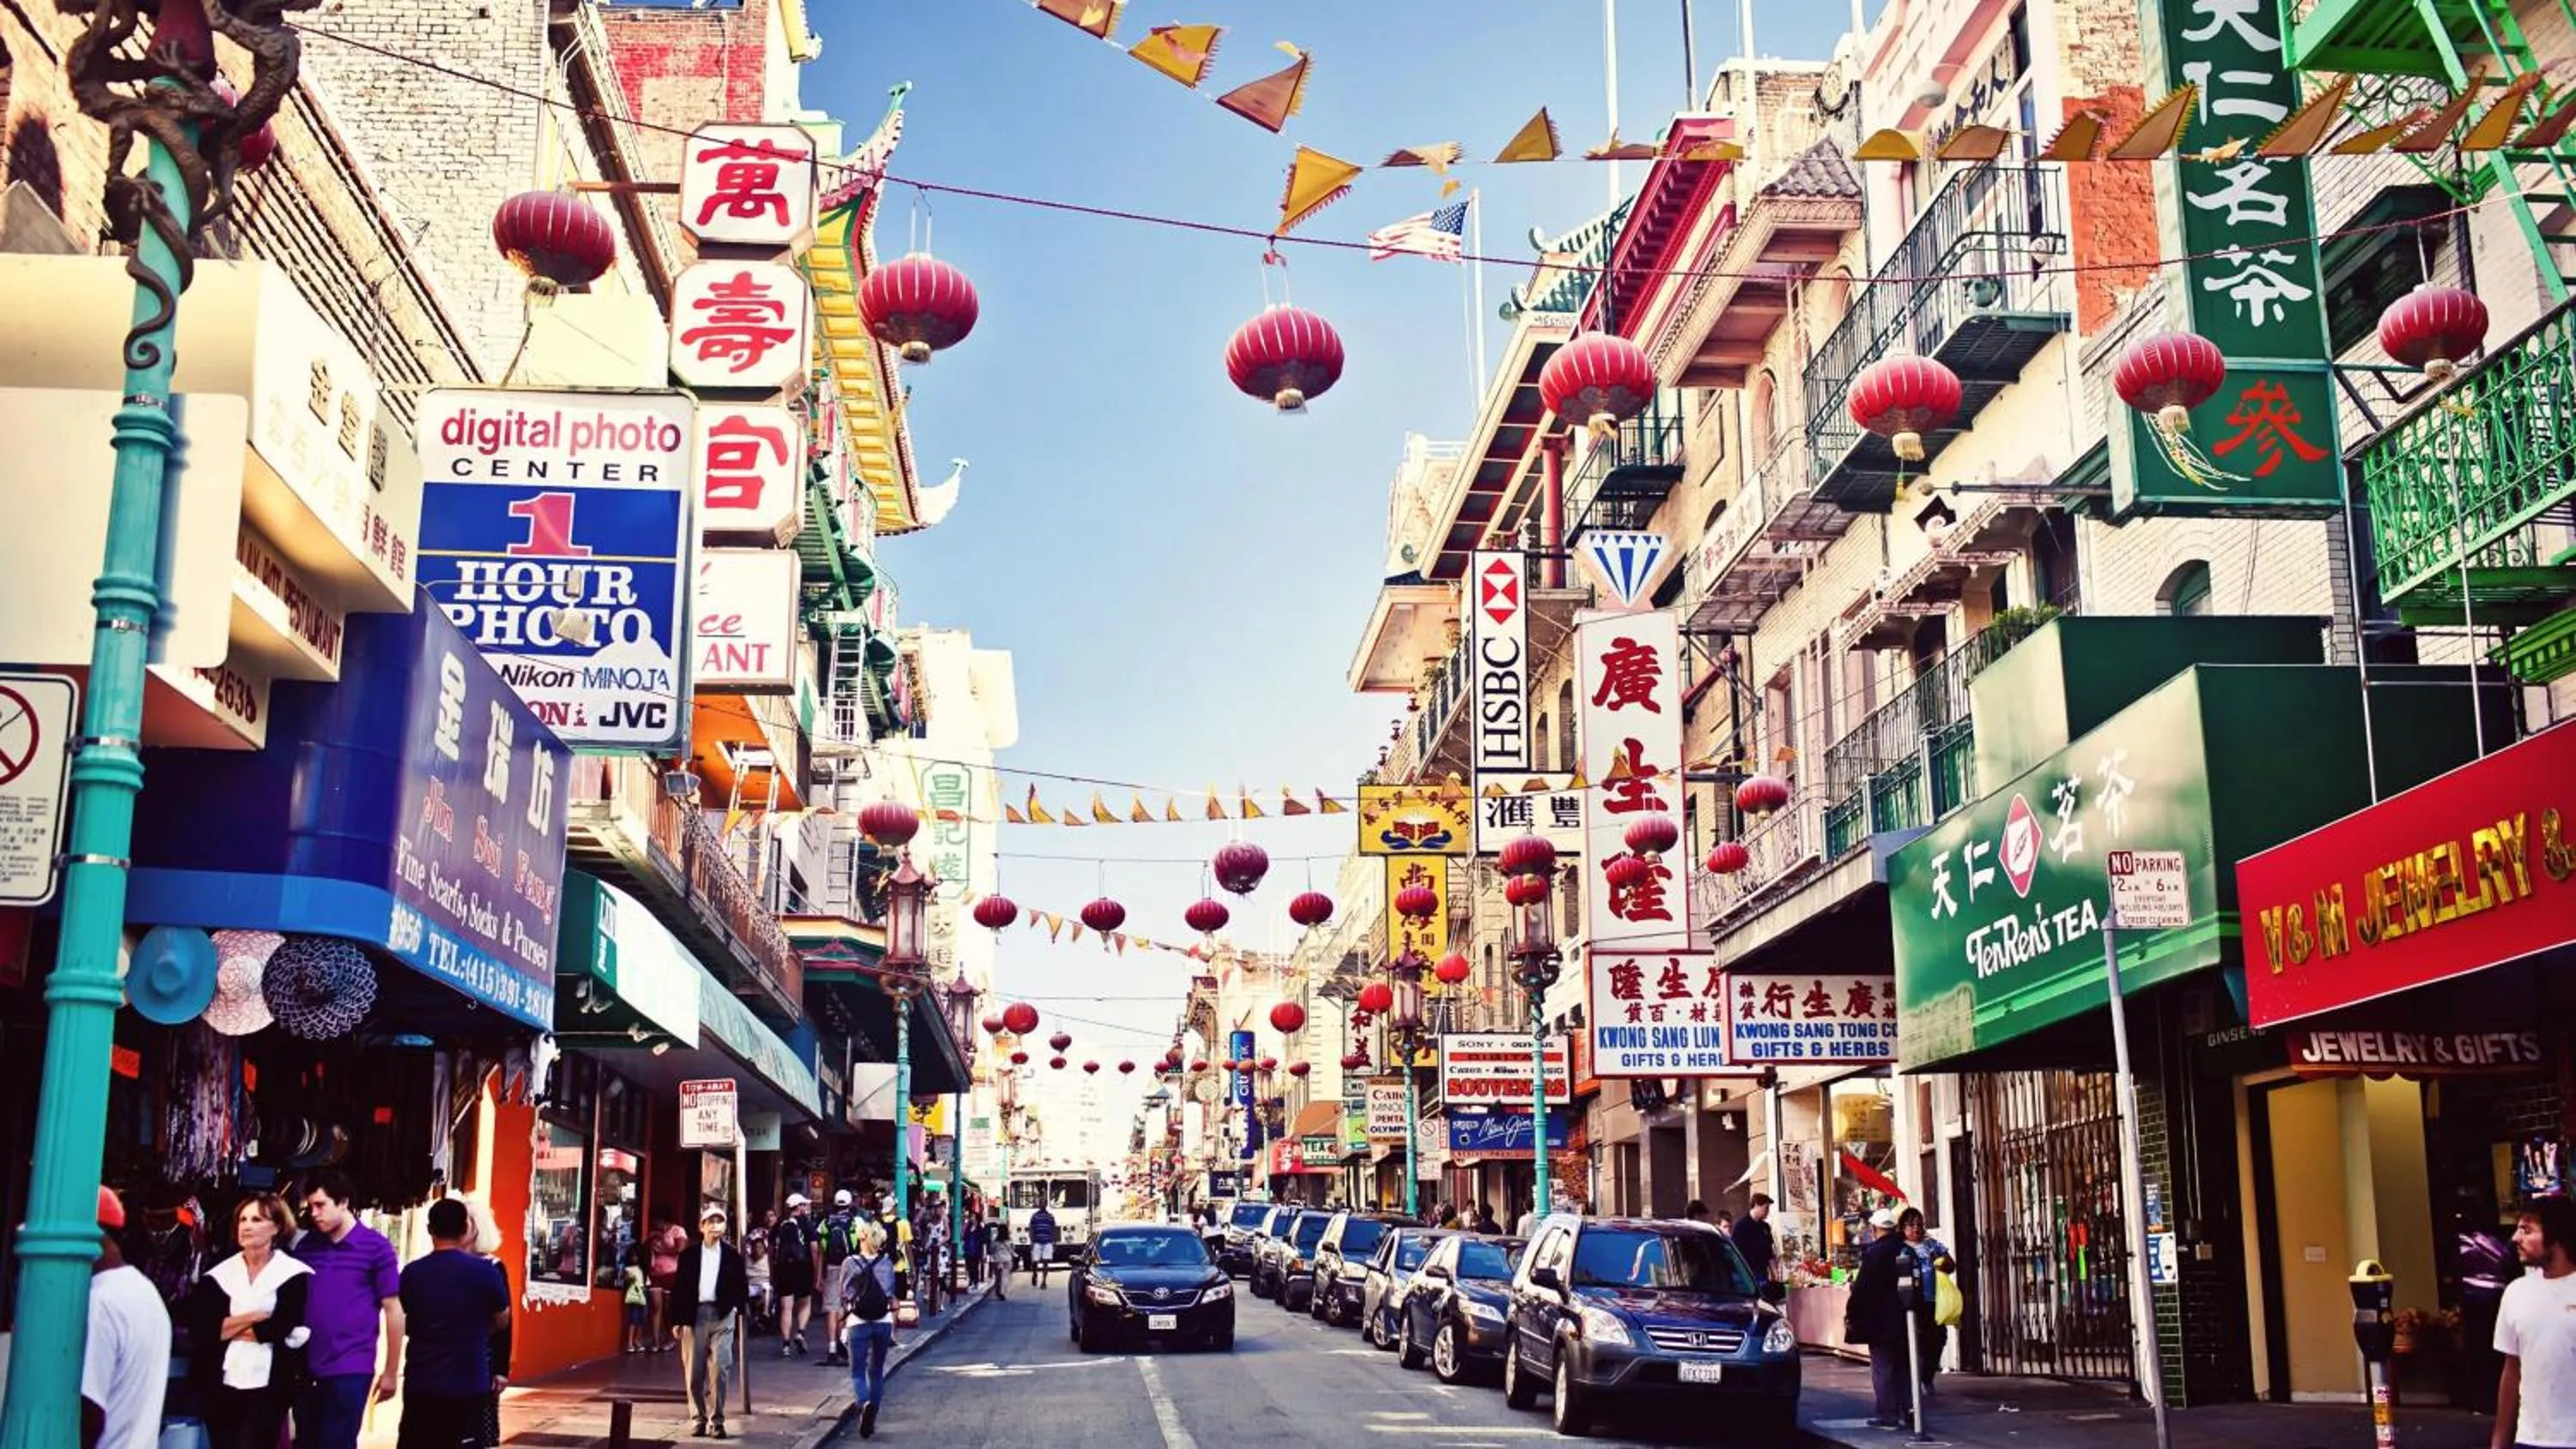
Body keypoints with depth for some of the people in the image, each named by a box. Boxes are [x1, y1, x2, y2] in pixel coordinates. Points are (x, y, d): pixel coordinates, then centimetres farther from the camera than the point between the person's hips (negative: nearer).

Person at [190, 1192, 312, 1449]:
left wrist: (228, 1328, -3)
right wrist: (252, 1317, -11)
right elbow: (198, 1327, -5)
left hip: (267, 1389, -3)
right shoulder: (218, 1275, 8)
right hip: (219, 1386, 4)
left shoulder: (294, 1275, 0)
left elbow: (282, 1329, -12)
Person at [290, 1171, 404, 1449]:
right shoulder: (306, 1245, 8)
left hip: (350, 1369, -5)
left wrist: (391, 1371, -1)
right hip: (306, 1367, 5)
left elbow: (393, 1310, -1)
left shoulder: (375, 1246, -4)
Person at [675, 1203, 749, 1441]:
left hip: (722, 1316, -1)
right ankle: (697, 1419, 13)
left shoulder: (732, 1254, 5)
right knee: (694, 1371, 3)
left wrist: (736, 1307, -1)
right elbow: (679, 1287, 6)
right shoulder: (688, 1254, 6)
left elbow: (742, 1287, 10)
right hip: (694, 1315, 1)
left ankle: (717, 1420, -2)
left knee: (720, 1368, -8)